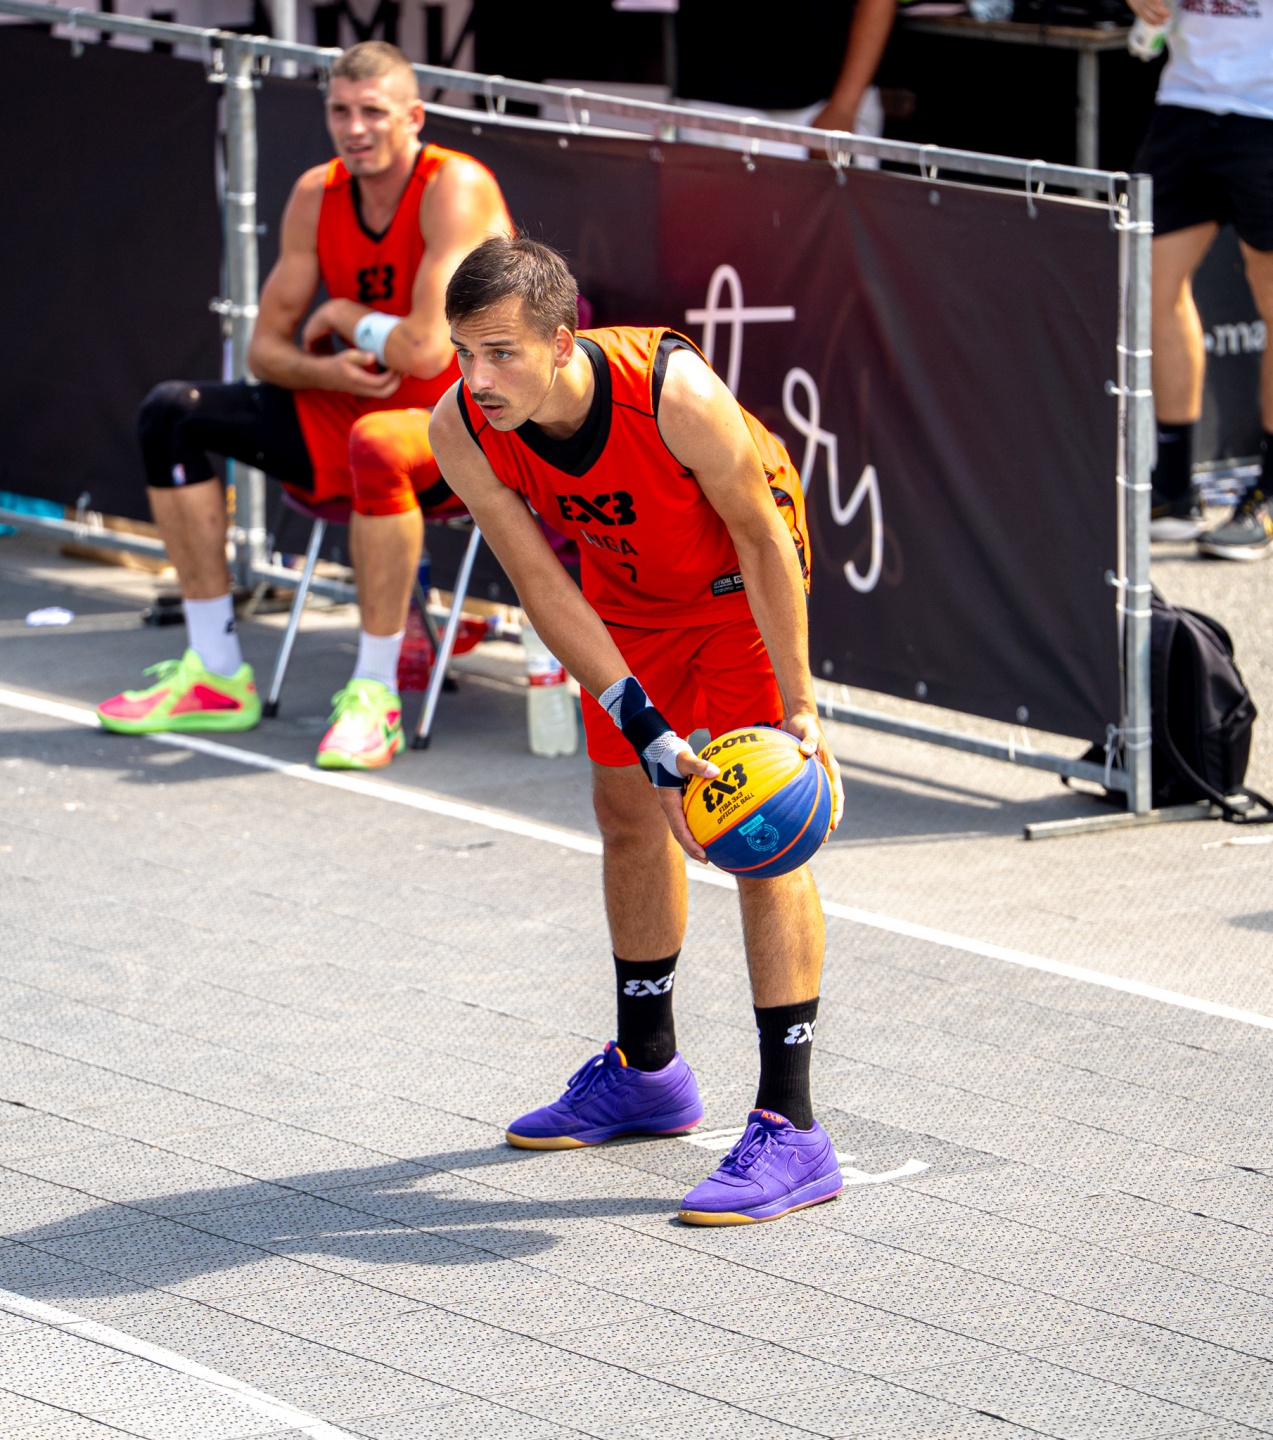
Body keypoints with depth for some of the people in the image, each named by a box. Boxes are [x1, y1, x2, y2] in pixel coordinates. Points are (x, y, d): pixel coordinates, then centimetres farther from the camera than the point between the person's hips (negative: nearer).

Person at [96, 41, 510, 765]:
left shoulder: (455, 188, -19)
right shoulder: (318, 196, 2)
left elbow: (427, 350, -29)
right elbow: (267, 347, 5)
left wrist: (343, 318, -10)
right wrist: (327, 369, -18)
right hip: (356, 407, 8)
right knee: (172, 415, -1)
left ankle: (375, 696, -29)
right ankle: (216, 677, 1)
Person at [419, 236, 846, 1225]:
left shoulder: (674, 392, -40)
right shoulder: (461, 432, -27)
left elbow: (763, 535, -25)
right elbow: (544, 586, -20)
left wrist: (798, 706, -23)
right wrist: (649, 736, -27)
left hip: (740, 587, -5)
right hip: (627, 595, 5)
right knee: (629, 811, 16)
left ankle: (790, 1127, -15)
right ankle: (647, 1073, 37)